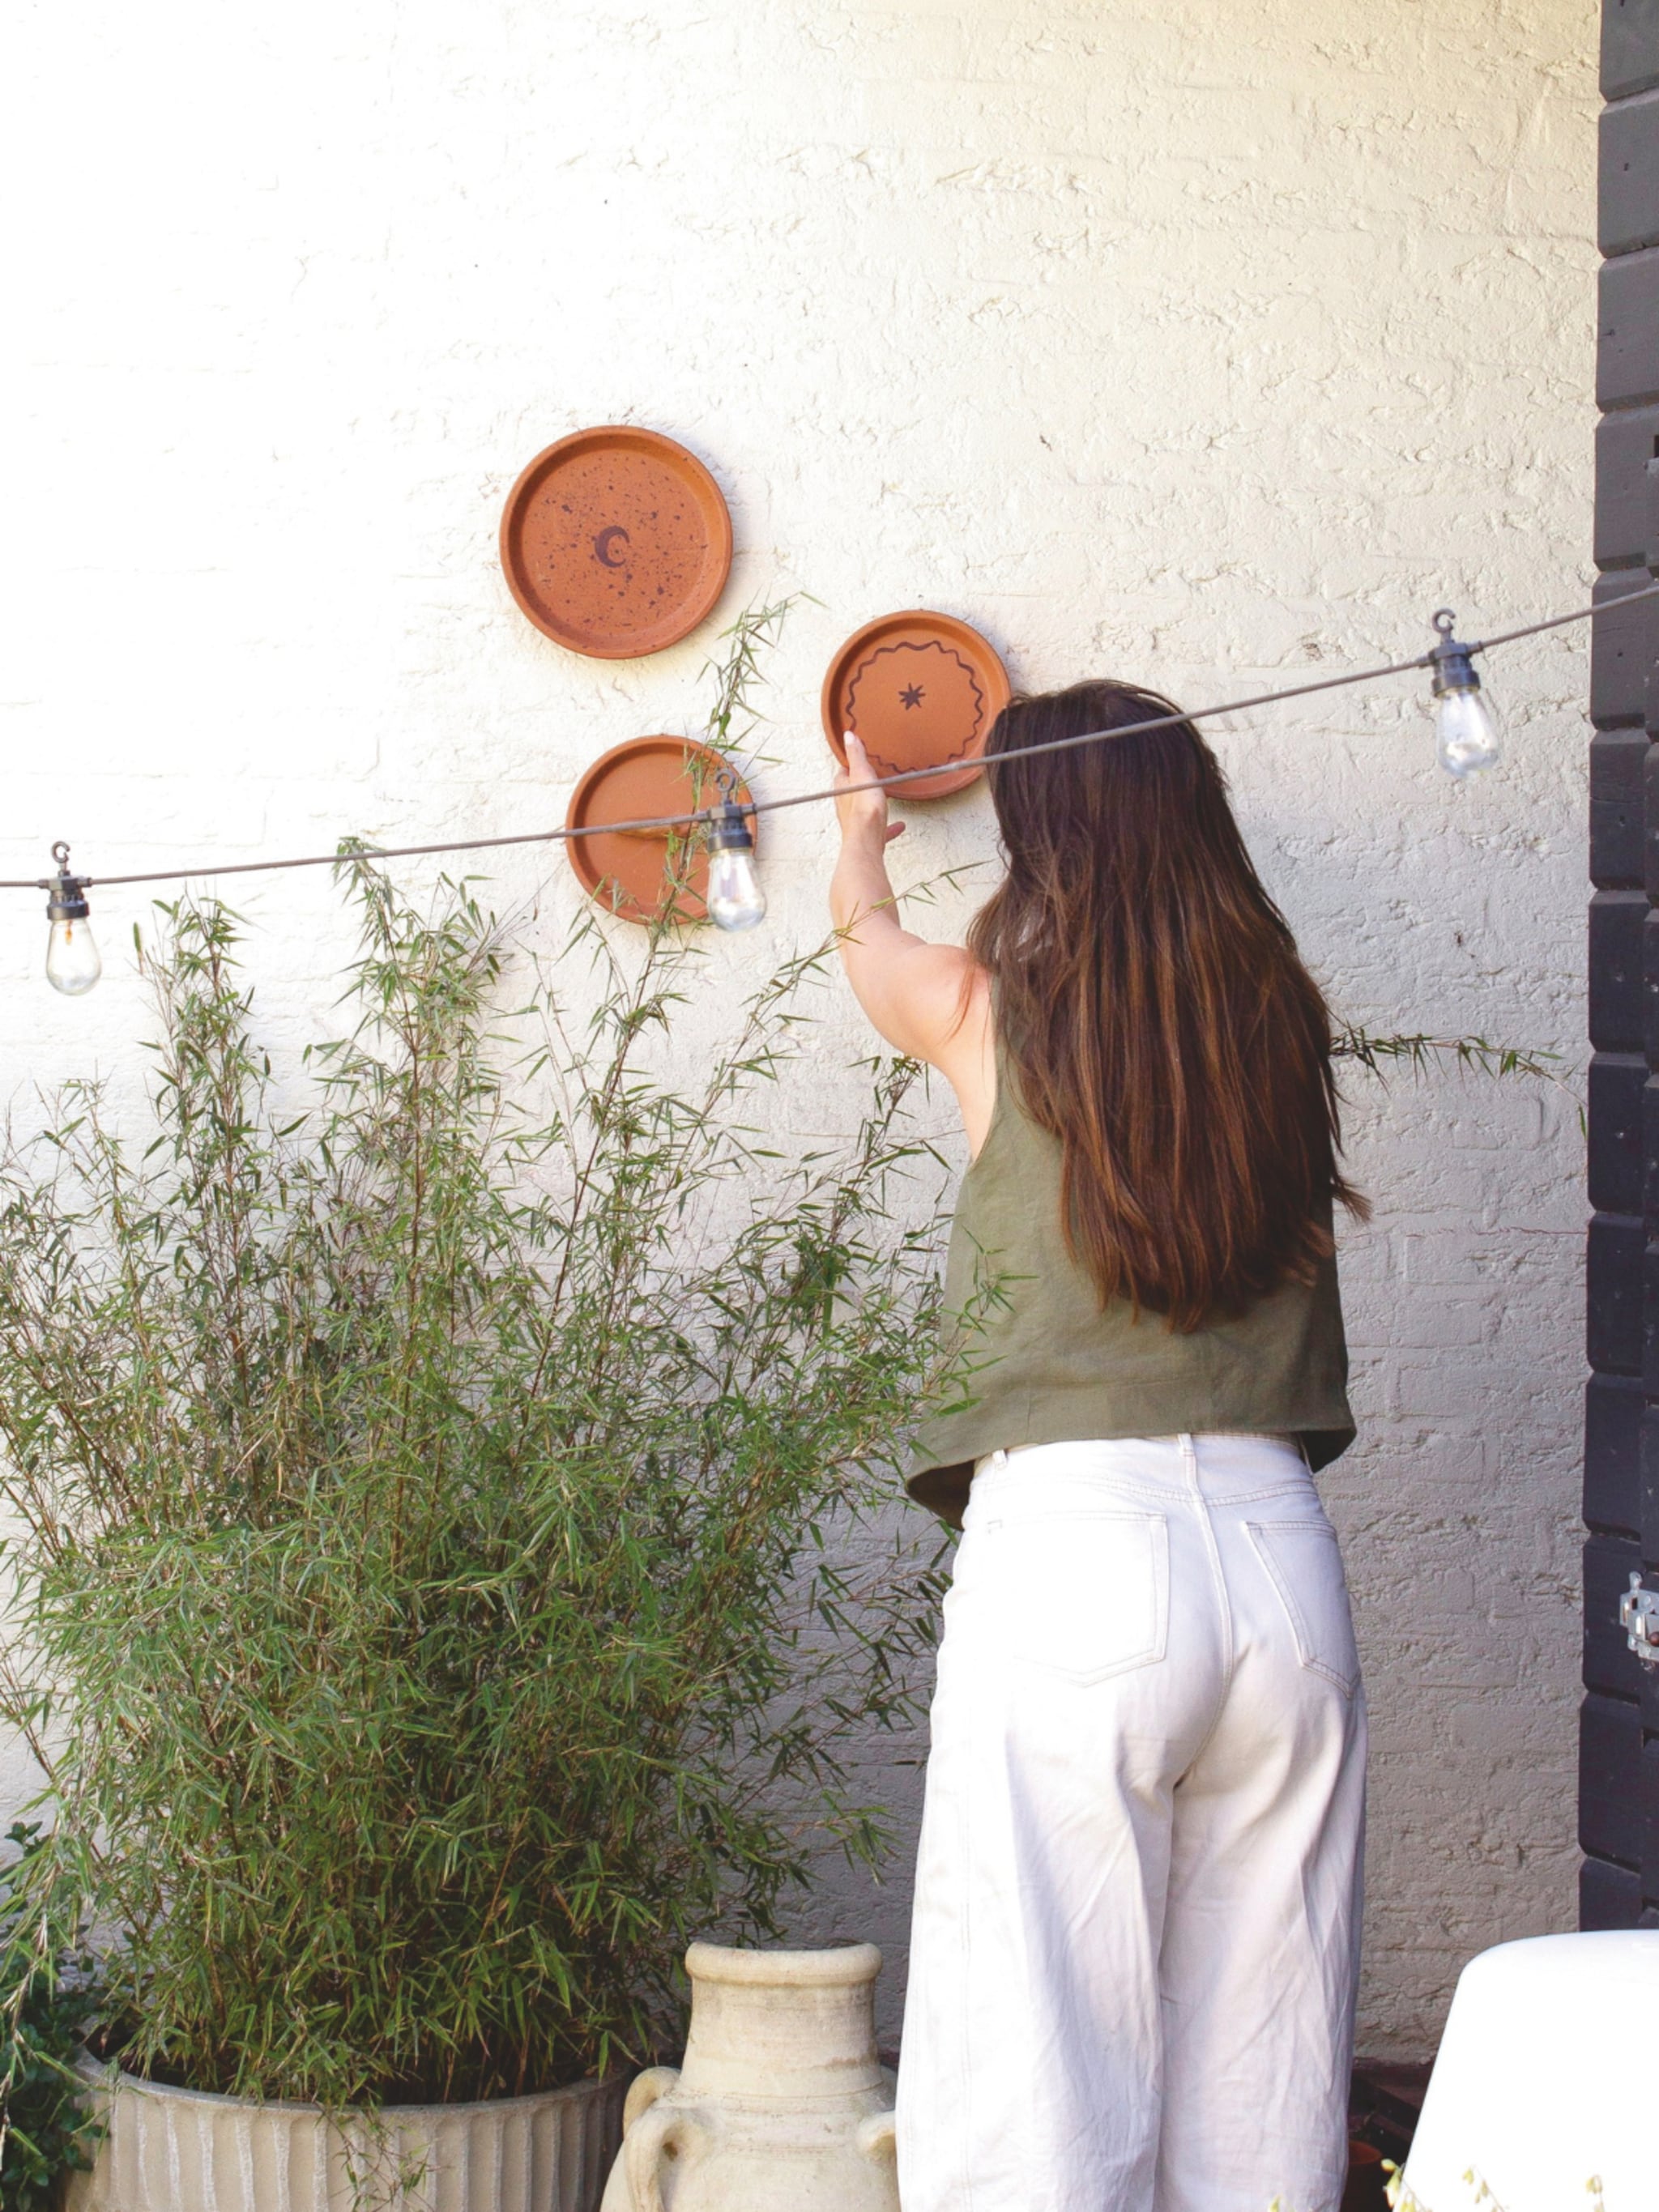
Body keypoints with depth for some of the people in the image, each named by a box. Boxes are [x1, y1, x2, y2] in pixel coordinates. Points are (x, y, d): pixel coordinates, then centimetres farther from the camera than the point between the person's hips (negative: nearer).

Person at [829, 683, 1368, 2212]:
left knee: (1036, 2085, -4)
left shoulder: (991, 1008, 4)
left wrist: (861, 833, 52)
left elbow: (868, 943, 28)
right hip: (1279, 1550, 4)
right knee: (1260, 2088, 8)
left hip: (1070, 1536, -4)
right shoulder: (1275, 1017, 12)